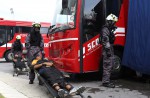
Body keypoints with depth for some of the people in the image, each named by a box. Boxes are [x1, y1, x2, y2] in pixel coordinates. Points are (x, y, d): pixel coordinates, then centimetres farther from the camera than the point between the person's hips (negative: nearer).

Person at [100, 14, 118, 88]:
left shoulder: (109, 29, 18)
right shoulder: (105, 29, -15)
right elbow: (105, 41, -22)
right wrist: (108, 50, -25)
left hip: (110, 49, 11)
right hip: (107, 51, -11)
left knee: (110, 65, 14)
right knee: (107, 66, -8)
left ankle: (106, 81, 22)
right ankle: (106, 82, -3)